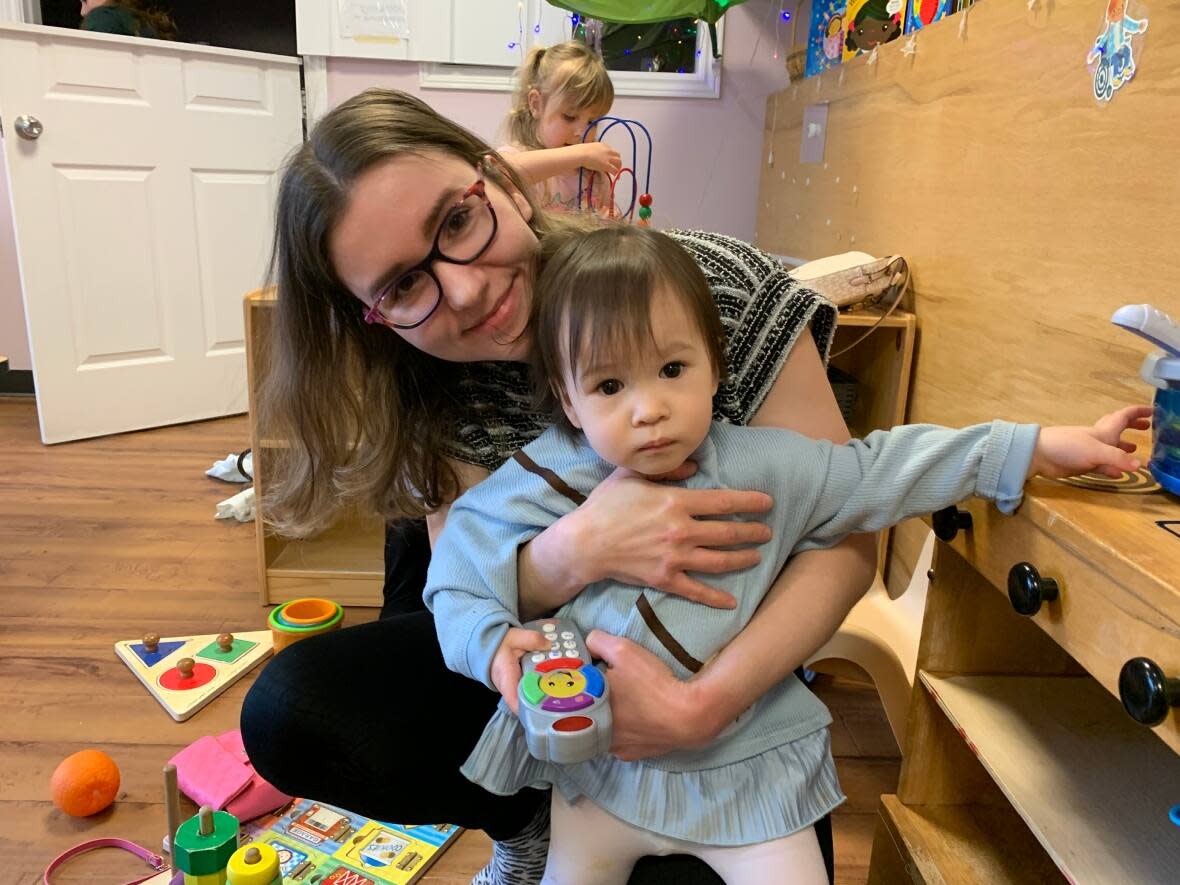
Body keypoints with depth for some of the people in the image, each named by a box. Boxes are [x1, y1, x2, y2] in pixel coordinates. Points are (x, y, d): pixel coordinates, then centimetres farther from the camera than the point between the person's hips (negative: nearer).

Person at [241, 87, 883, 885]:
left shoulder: (721, 288, -21)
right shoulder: (435, 388, -12)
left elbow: (844, 542, -19)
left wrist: (706, 705, -34)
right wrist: (578, 550, -35)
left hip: (728, 667, -2)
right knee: (290, 714, -15)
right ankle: (531, 817, 8)